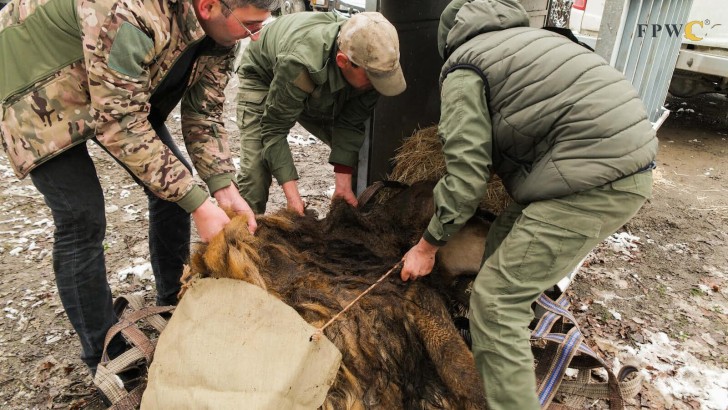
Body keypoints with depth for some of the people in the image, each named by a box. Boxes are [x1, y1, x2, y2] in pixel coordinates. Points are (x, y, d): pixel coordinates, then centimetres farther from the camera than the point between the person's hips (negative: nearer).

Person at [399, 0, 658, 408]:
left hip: (593, 181, -9)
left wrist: (428, 245, 4)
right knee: (505, 241, 22)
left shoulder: (463, 69, 0)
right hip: (630, 163, 10)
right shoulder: (521, 37, 26)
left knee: (496, 301, -5)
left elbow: (467, 174, -7)